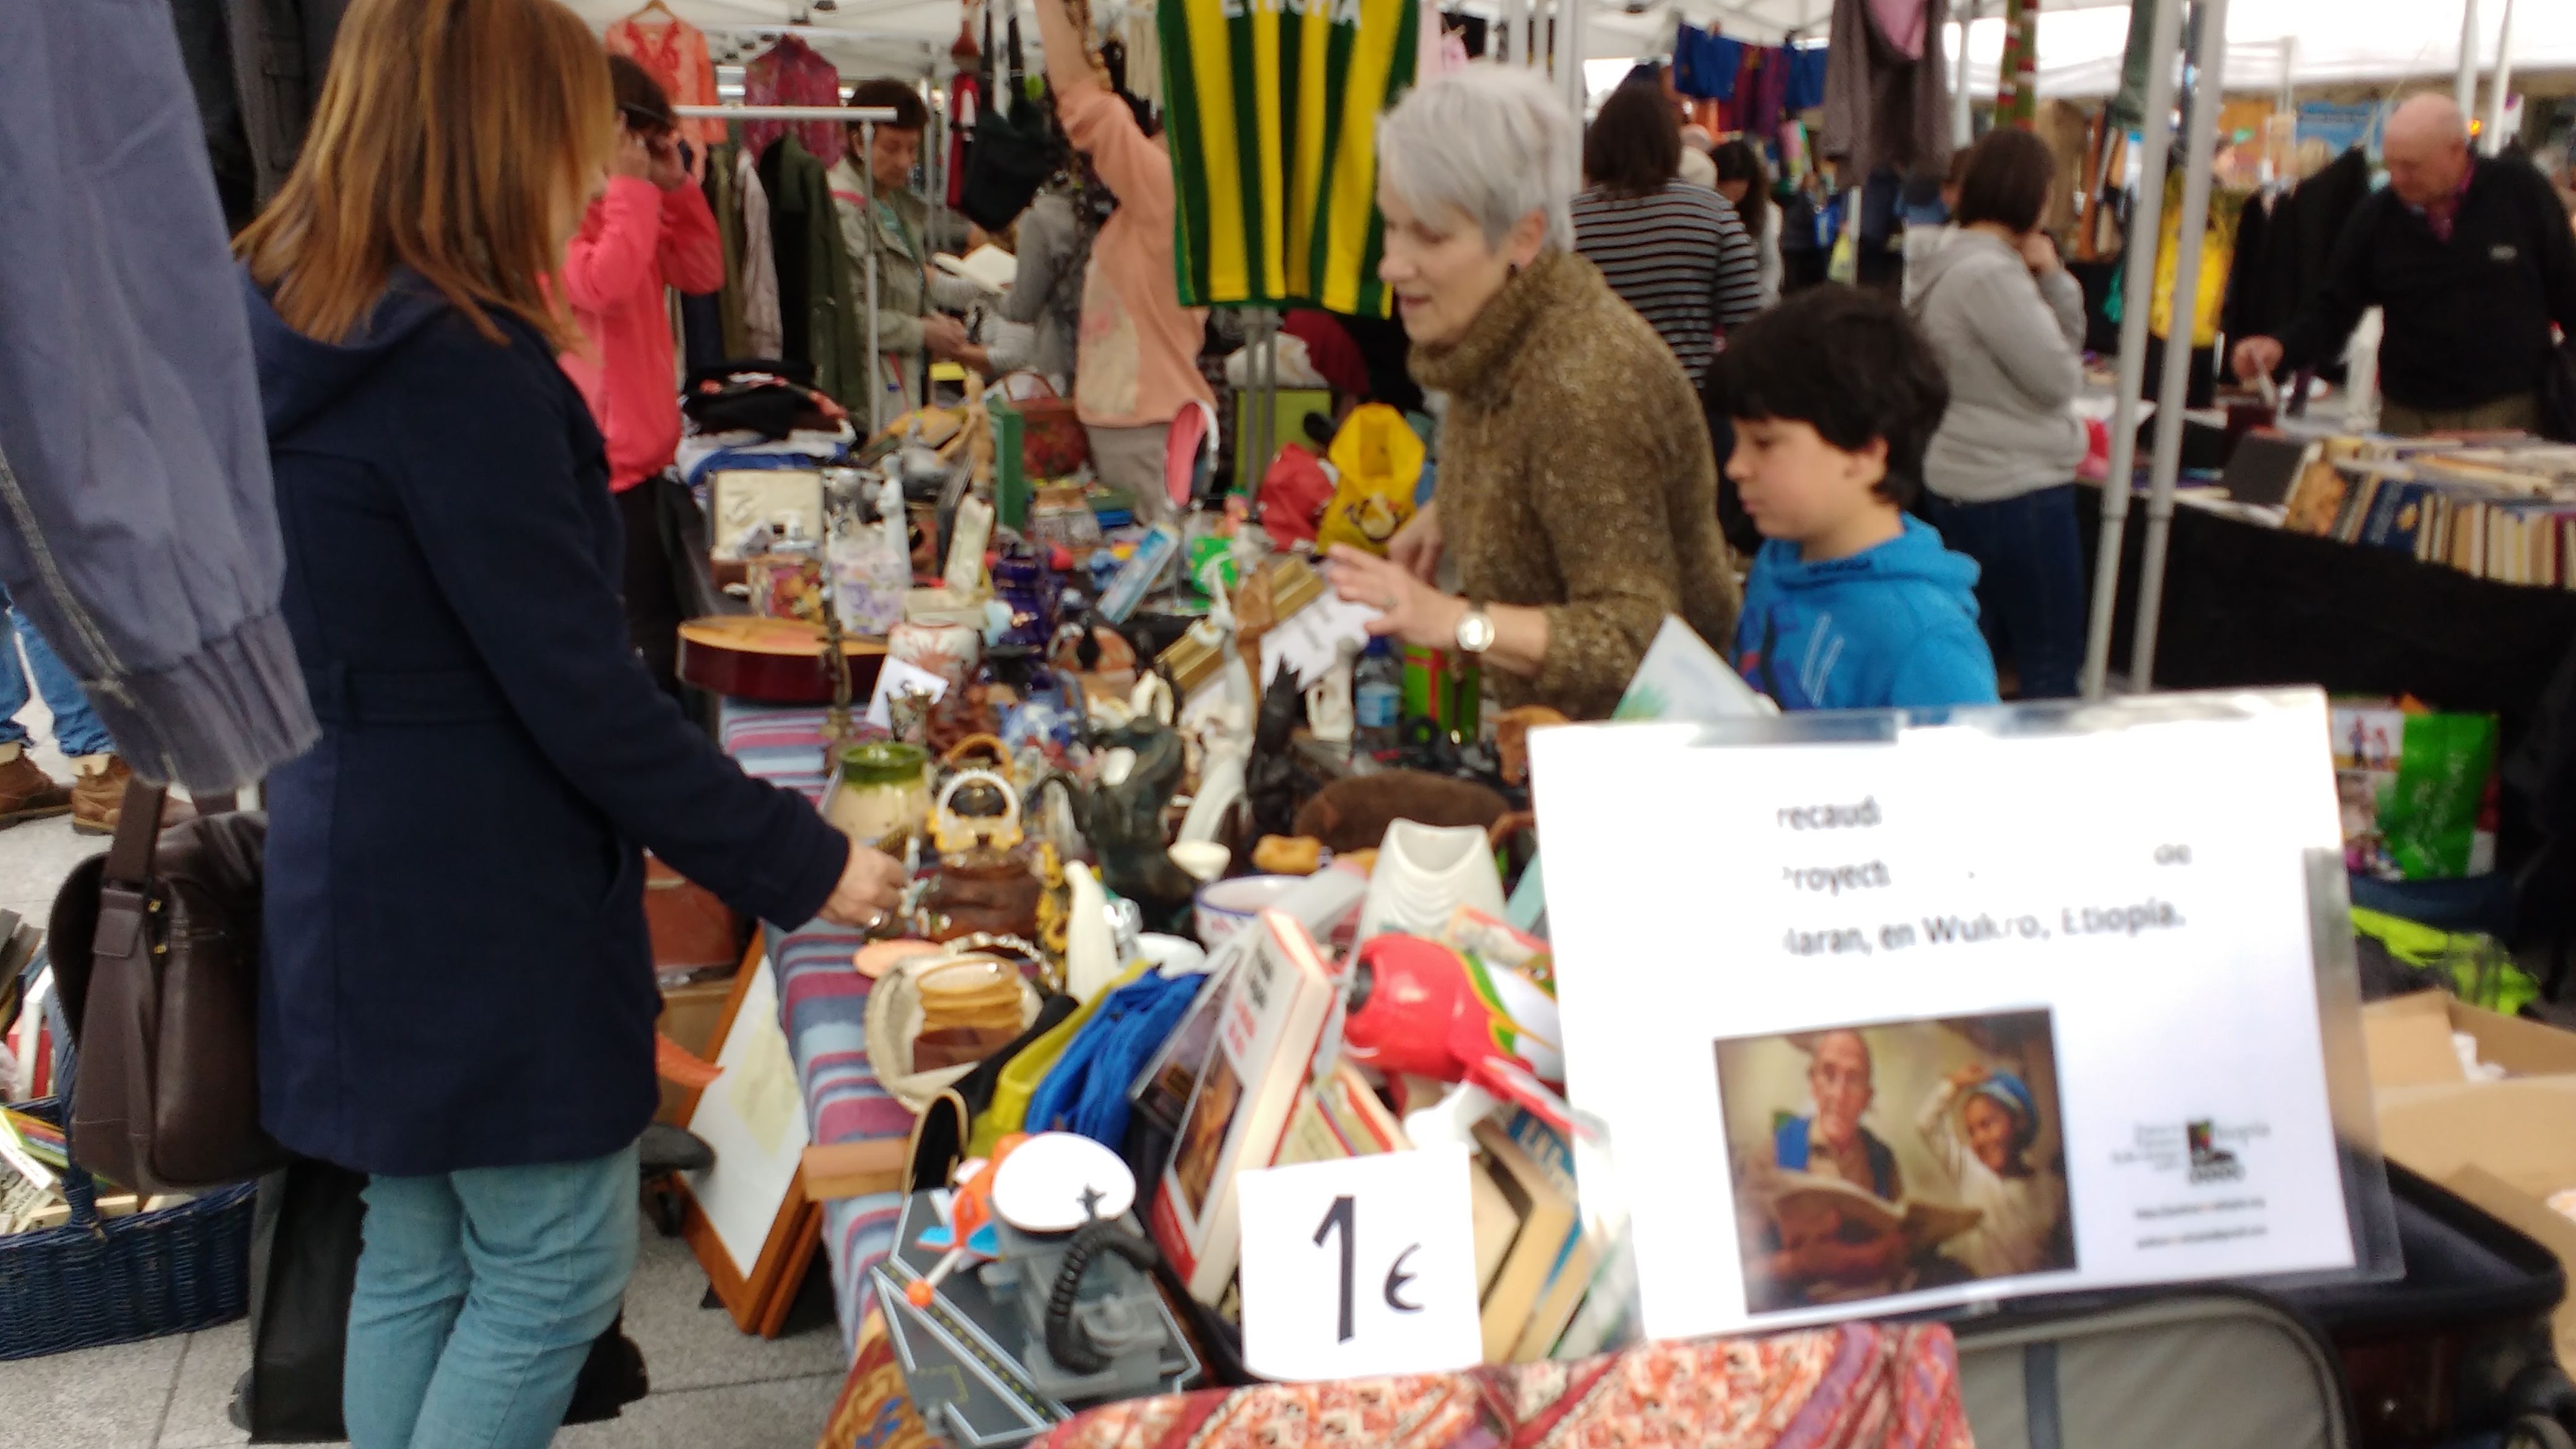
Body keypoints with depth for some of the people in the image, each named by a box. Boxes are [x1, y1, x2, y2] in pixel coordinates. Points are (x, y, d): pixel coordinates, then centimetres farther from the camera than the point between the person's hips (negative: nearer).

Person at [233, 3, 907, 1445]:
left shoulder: (293, 329, 6)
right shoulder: (458, 366, -22)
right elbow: (583, 691, -22)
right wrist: (799, 864, -12)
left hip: (360, 880, 9)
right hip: (483, 904, -9)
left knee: (415, 1255, 19)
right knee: (554, 1270, 6)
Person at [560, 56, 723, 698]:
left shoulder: (624, 207, 15)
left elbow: (703, 275, 12)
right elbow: (603, 286, -27)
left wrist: (676, 185, 3)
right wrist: (631, 187, -18)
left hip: (636, 456, 10)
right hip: (602, 465, -9)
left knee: (654, 628, 14)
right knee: (652, 633, -9)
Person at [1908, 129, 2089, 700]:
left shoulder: (1958, 263, 13)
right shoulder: (1991, 273, -19)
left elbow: (2064, 349, 14)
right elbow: (2059, 379, -16)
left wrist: (2052, 279, -2)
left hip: (1965, 485, 11)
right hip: (2016, 493, -10)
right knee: (2051, 669, -5)